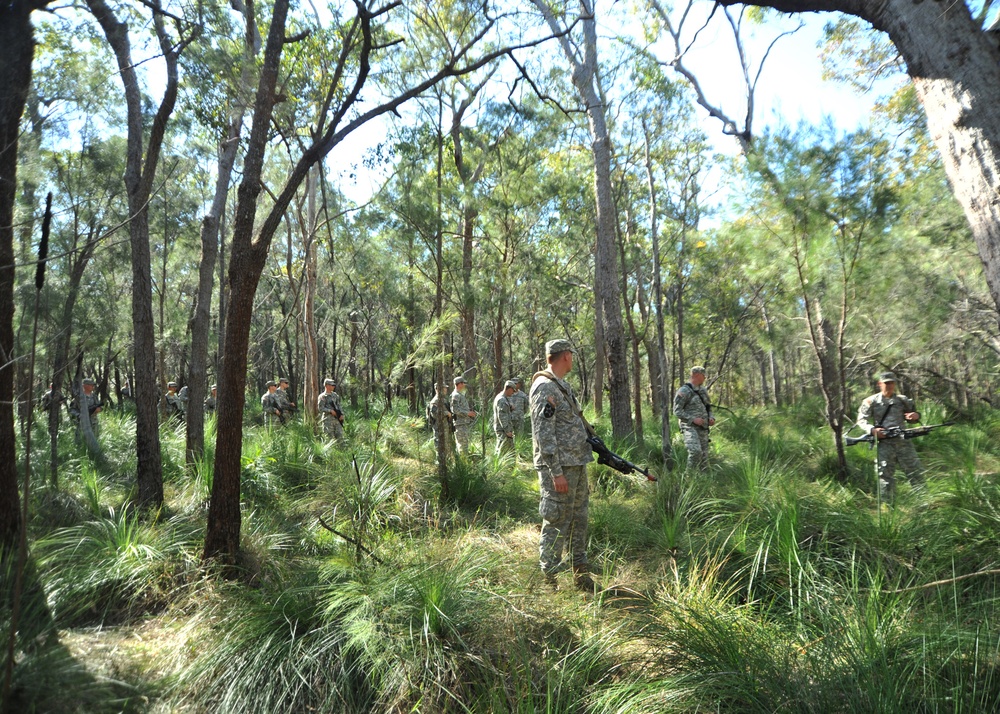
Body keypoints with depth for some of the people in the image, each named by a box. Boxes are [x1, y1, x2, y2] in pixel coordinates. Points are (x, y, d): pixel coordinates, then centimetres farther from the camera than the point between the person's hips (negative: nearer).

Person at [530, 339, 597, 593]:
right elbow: (544, 434, -21)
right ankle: (549, 580, 11)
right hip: (560, 467, -10)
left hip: (577, 465, 10)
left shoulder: (562, 386, 16)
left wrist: (595, 444, 18)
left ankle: (581, 575, 27)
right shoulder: (545, 388, -16)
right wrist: (556, 472, -22)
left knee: (578, 521, 15)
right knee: (556, 524, -1)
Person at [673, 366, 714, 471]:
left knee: (704, 455, 6)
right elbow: (677, 410, -12)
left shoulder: (703, 390, 14)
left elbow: (708, 407, 25)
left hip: (703, 428, 7)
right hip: (690, 426, -7)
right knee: (696, 451, -24)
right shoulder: (684, 391, -9)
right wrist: (693, 419, -20)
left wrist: (711, 418, 5)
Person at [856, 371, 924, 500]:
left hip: (903, 442, 3)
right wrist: (872, 429, -16)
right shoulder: (871, 401, 1)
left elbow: (911, 417, 20)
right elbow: (862, 419, 1)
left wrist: (915, 416, -4)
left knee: (916, 471, 6)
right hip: (884, 443, -2)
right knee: (885, 475, 1)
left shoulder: (903, 400, 9)